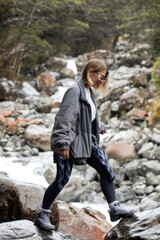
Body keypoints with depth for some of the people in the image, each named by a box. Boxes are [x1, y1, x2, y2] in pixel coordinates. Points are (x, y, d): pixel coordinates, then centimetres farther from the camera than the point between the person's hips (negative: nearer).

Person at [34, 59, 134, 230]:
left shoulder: (89, 91, 13)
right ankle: (42, 216, 9)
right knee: (62, 179, -4)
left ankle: (114, 209, 14)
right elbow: (64, 118, -22)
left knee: (106, 170, 5)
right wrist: (63, 143, -26)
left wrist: (100, 127, 44)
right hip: (70, 142, -9)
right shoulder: (75, 91, -17)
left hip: (86, 141, 9)